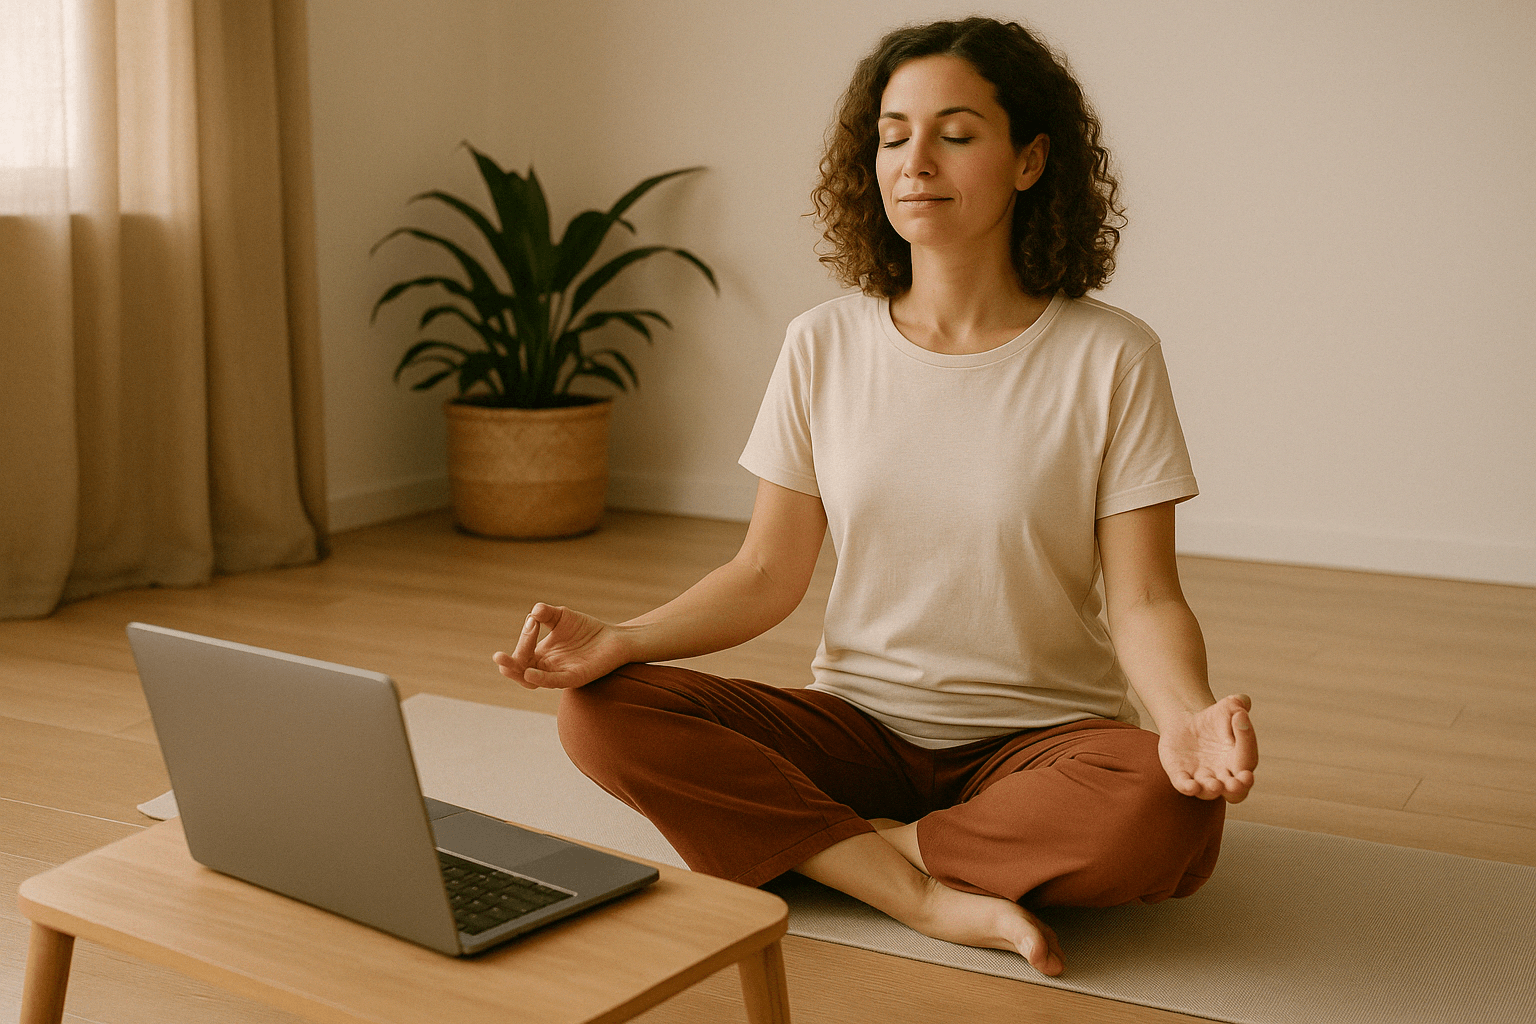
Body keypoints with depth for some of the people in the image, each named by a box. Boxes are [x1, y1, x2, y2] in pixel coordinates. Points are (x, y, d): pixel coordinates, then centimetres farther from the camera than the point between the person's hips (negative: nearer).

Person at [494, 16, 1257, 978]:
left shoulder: (1111, 356, -7)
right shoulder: (826, 346, 1)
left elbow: (1145, 599, -8)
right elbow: (767, 575, 2)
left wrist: (1190, 715, -30)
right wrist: (620, 639, -15)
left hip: (1041, 738, -2)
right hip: (860, 723, 3)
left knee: (1166, 816, -36)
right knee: (602, 714, -19)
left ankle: (872, 846, -13)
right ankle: (927, 895, -20)